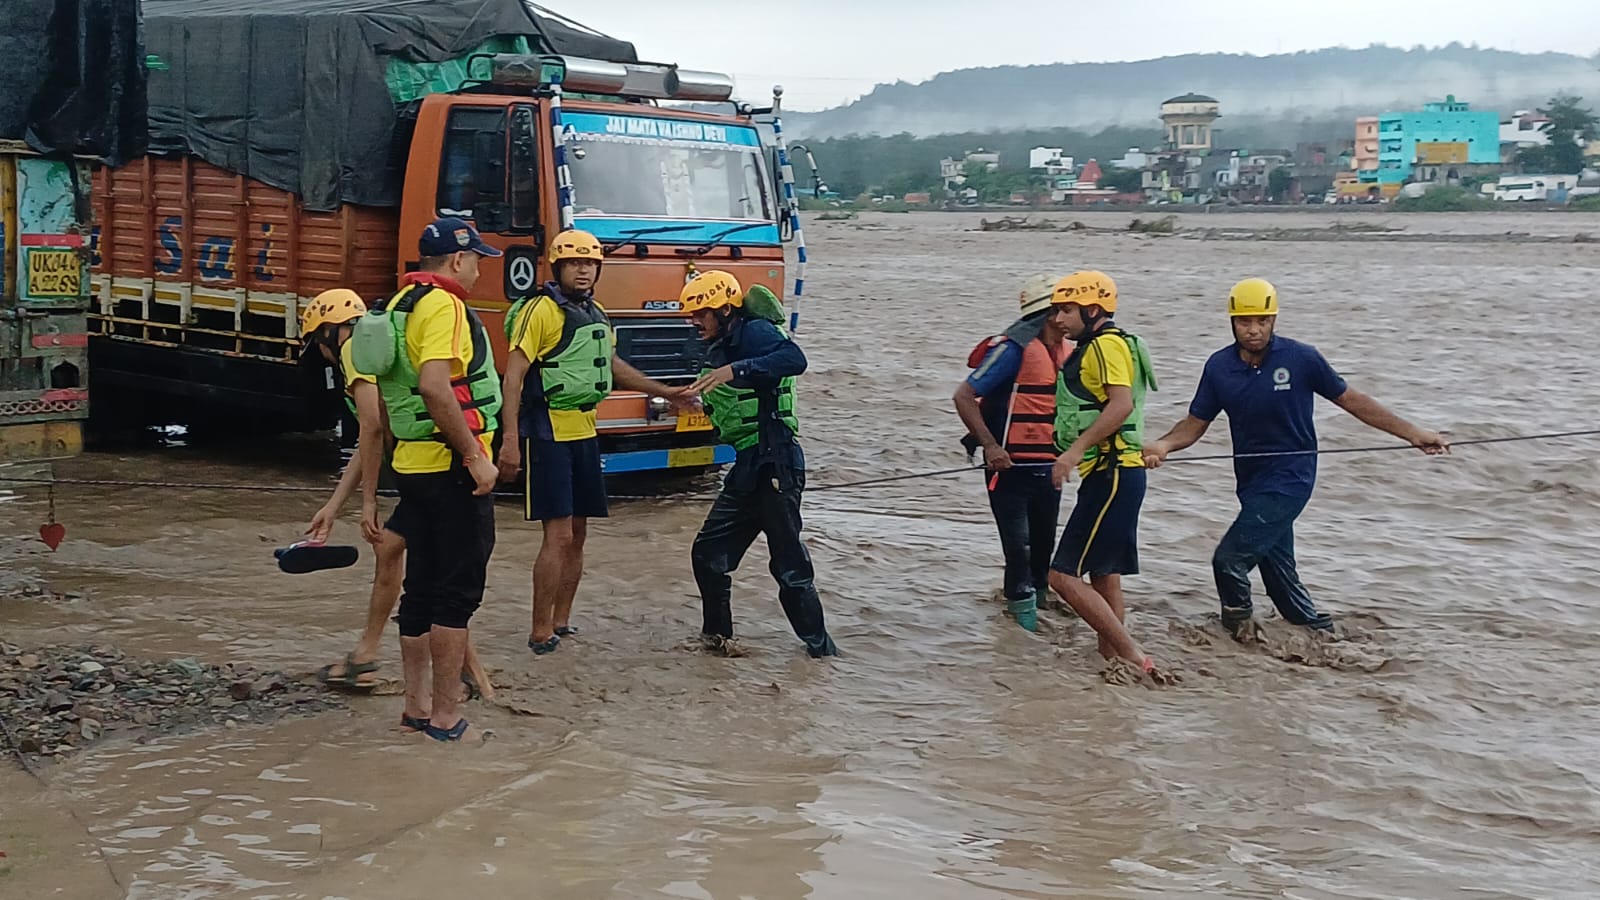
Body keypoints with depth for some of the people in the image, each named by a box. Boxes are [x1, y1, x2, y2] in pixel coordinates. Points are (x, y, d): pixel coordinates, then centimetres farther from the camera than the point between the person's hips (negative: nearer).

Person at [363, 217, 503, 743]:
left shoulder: (401, 304, 16)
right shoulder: (442, 305, -14)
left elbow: (389, 388, 21)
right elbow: (435, 387, -26)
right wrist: (475, 456, -22)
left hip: (413, 463, 10)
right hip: (451, 466, -9)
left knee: (422, 588, 14)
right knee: (458, 590, -4)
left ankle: (417, 704, 22)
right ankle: (445, 718, -2)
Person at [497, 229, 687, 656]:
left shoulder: (595, 315, 14)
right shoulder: (541, 310, -11)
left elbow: (612, 364, 31)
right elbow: (514, 376, -16)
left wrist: (664, 391, 33)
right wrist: (510, 440, -23)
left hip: (584, 433, 8)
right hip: (548, 434, -8)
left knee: (577, 536, 11)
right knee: (559, 536, -11)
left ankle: (561, 622, 21)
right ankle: (540, 632, -3)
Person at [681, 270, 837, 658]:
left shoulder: (754, 332, -10)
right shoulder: (721, 348, 18)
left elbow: (794, 359, -31)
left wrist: (735, 370, -38)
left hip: (775, 462, -10)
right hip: (747, 466, 10)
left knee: (788, 560, -5)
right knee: (709, 551, 10)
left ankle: (818, 643, 6)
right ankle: (716, 634, 22)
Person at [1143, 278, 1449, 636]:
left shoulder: (1301, 358, -10)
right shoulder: (1219, 367, 0)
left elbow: (1351, 400, -1)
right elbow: (1195, 424, 4)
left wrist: (1412, 433, 0)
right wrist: (1162, 446, -17)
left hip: (1289, 479, -5)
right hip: (1251, 482, 5)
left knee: (1229, 558, -15)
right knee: (1279, 571, 13)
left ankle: (1240, 632, 5)